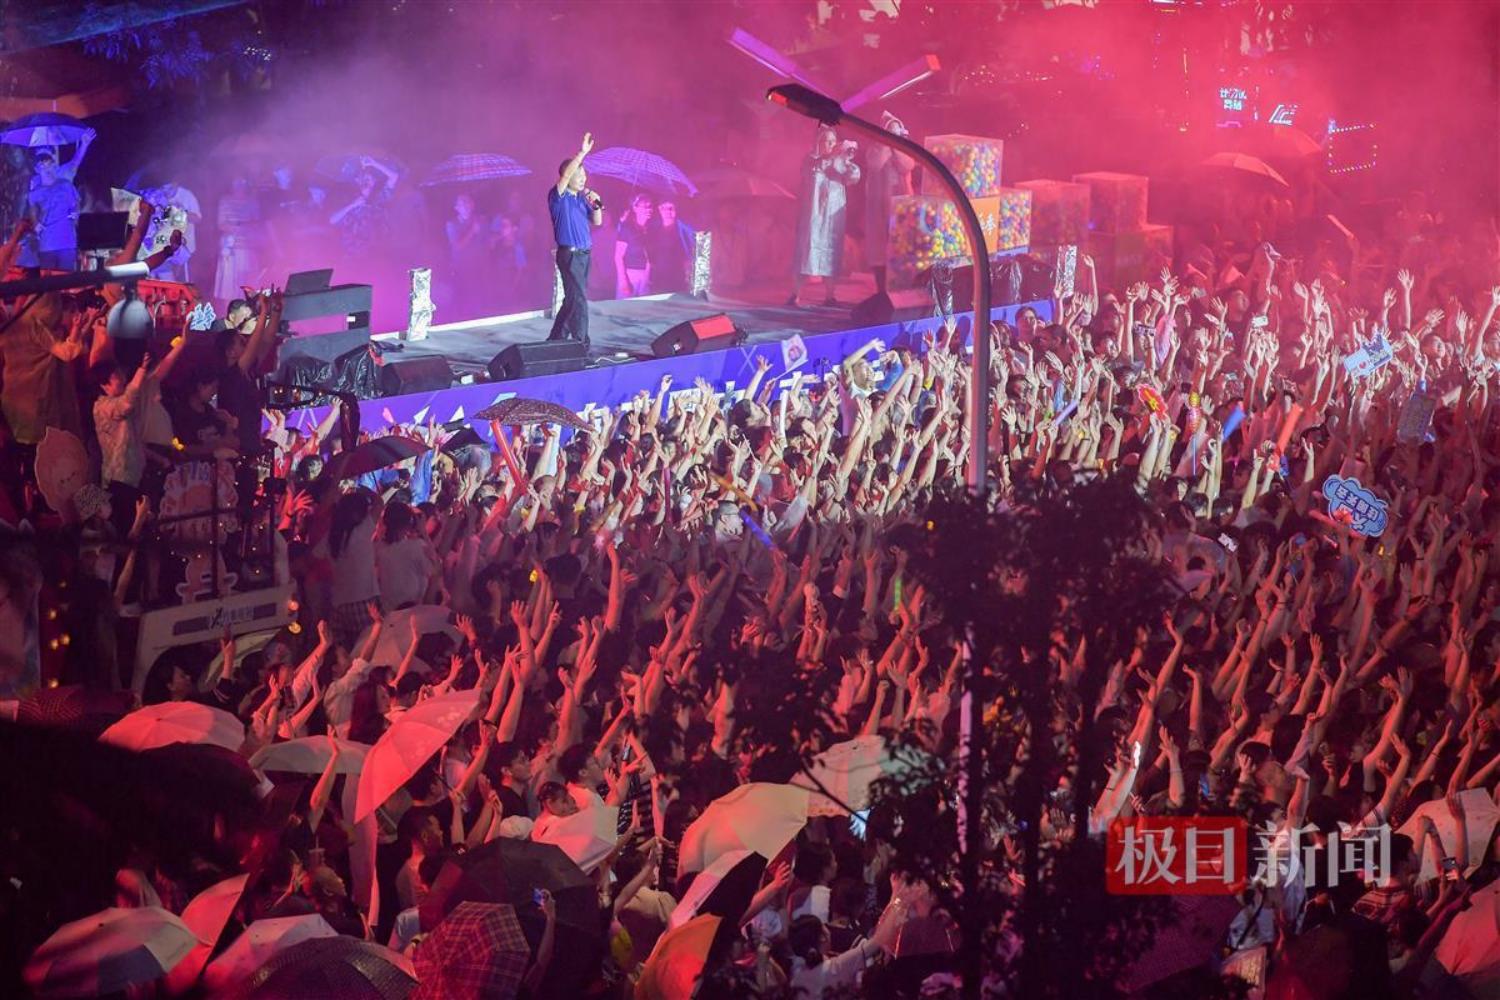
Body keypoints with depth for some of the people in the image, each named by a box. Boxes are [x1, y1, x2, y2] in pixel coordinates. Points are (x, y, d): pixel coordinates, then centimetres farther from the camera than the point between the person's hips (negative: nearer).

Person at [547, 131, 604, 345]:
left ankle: (556, 340, 22)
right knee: (578, 300, -10)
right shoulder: (558, 197, -9)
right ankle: (581, 344, -8)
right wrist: (582, 153, -33)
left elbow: (597, 221, 15)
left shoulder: (582, 197, 12)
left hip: (584, 254, 8)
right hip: (569, 254, -8)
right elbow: (565, 176, -26)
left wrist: (596, 204, -4)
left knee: (572, 299, 12)